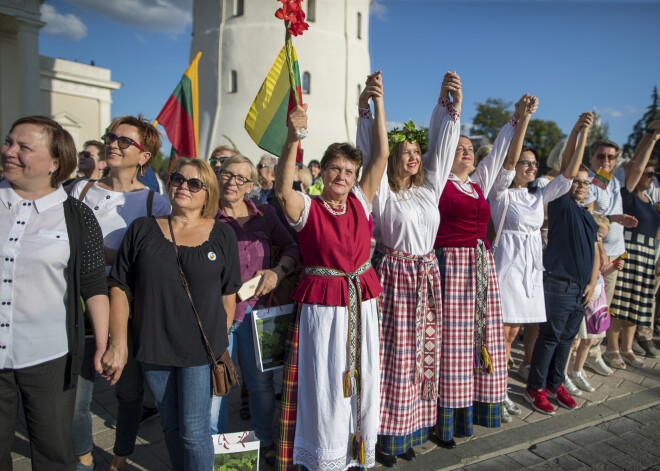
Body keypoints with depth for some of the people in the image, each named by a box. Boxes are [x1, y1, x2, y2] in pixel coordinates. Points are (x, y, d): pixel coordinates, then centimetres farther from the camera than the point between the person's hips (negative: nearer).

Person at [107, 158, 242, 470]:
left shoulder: (222, 236, 1)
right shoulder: (142, 229, 2)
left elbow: (229, 294, 4)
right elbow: (120, 286, 3)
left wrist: (220, 343, 3)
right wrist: (119, 342, -2)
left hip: (201, 350, -2)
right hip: (153, 349, 2)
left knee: (194, 431, 2)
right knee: (171, 426, 16)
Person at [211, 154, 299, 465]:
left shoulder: (264, 215, 6)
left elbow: (291, 247, 10)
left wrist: (279, 270, -8)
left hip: (257, 308, 3)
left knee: (261, 379, 13)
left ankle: (266, 441, 34)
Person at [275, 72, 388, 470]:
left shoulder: (361, 202, 5)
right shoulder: (307, 209, -5)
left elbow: (382, 155, -1)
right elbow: (283, 190, -27)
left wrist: (378, 101, -7)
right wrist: (293, 139, -40)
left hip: (361, 302, 4)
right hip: (322, 305, -4)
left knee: (363, 378, 13)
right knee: (325, 383, 5)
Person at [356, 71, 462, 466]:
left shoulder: (429, 187, 10)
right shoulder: (383, 193, -5)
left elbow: (442, 147, 7)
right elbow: (372, 154, -17)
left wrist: (450, 103, 0)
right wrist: (366, 109, -28)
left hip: (427, 277, 6)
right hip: (396, 277, -6)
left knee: (423, 353, 10)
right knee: (394, 355, -1)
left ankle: (411, 429, 24)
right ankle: (385, 434, 12)